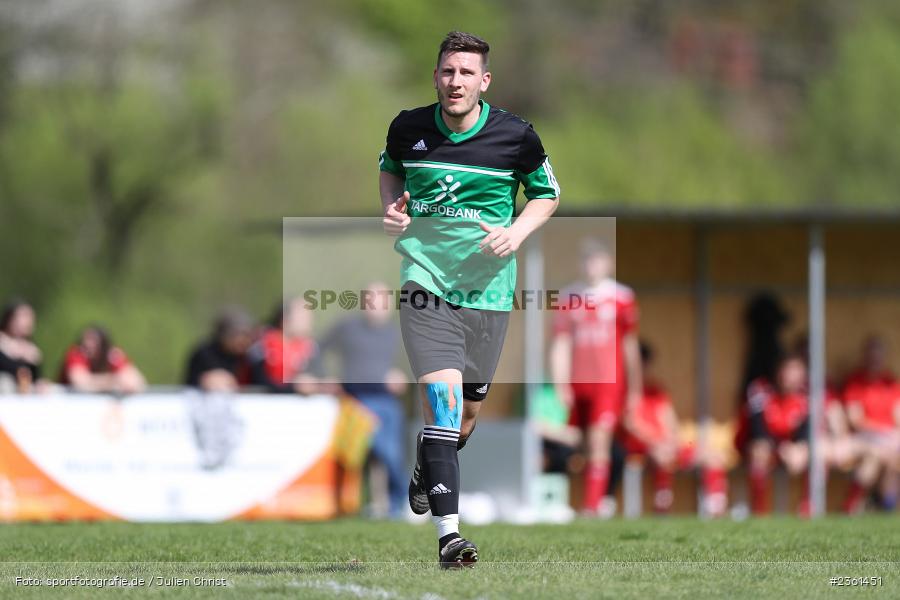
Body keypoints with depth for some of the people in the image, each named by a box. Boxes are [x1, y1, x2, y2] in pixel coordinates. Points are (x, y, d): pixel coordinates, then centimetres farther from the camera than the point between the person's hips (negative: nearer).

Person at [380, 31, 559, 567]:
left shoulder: (516, 136, -4)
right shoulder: (408, 128, -2)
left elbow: (547, 194, 11)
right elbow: (390, 168, 22)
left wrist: (517, 232, -8)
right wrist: (392, 209, 2)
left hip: (488, 288, 2)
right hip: (425, 280, -2)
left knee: (467, 413, 14)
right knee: (443, 400, -18)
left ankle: (427, 469, 49)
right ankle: (449, 532, -22)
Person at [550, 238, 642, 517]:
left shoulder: (621, 298, 3)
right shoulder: (569, 298, 8)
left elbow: (630, 347, 8)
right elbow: (560, 346, 6)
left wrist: (634, 389, 8)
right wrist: (561, 387, -1)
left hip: (609, 383, -2)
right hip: (577, 385, 2)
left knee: (599, 443, -11)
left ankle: (592, 506, -13)